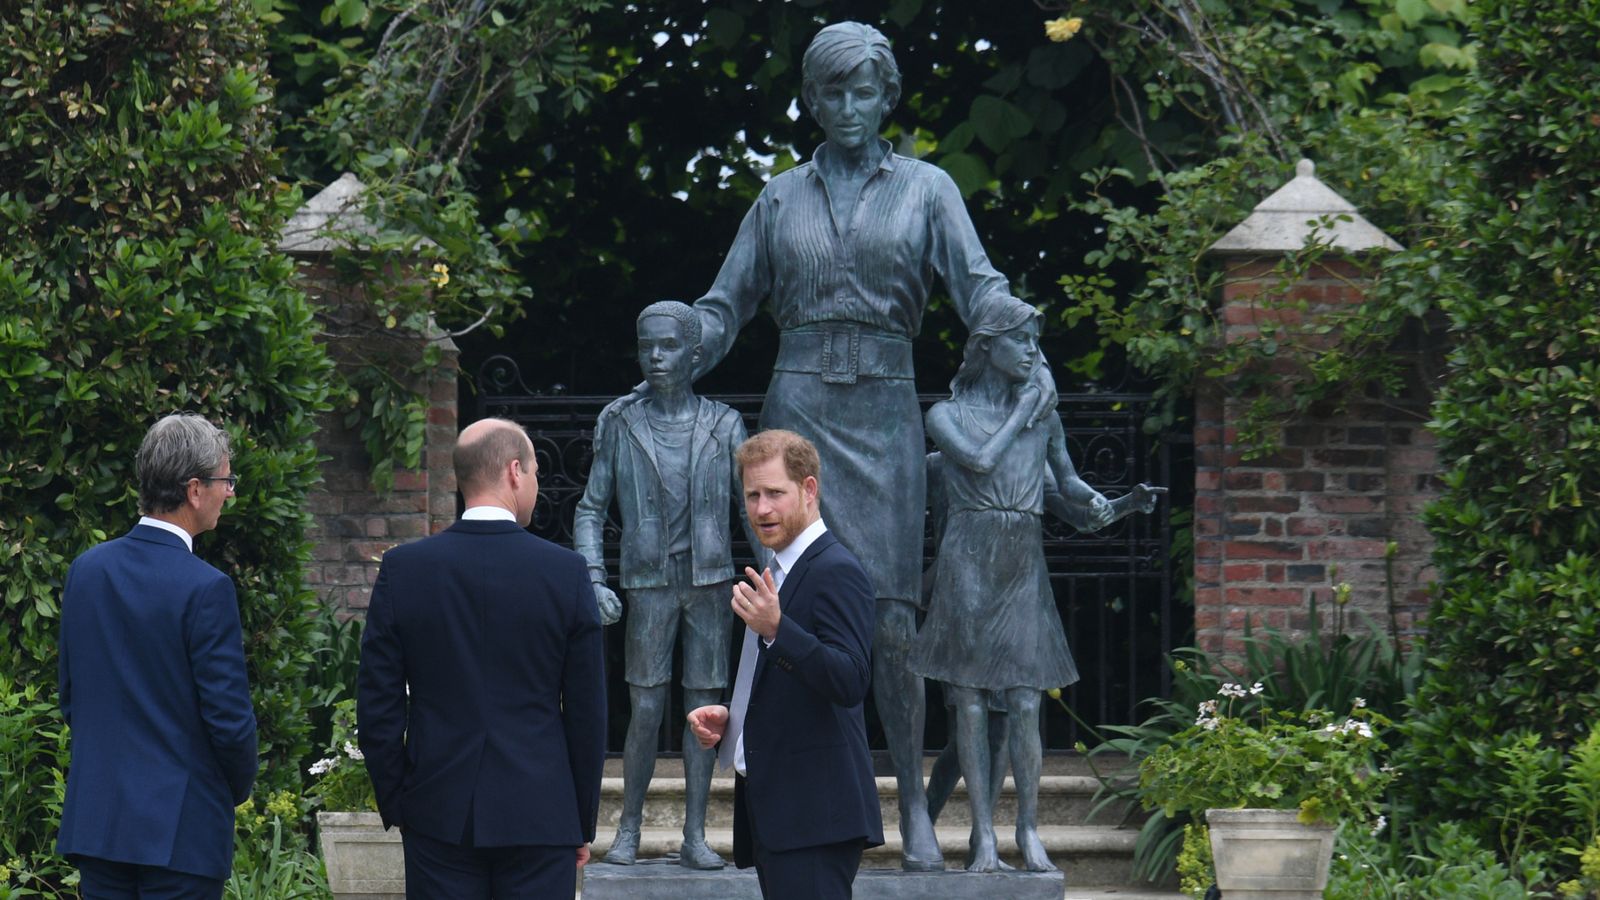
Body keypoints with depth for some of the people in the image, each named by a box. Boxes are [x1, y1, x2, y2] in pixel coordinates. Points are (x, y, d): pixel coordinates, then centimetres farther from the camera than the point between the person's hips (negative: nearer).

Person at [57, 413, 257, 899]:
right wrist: (239, 786, 6)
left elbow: (70, 698, 12)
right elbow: (229, 717, -13)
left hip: (95, 819, 6)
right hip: (181, 829, -6)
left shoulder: (86, 570, 4)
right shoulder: (206, 589, -15)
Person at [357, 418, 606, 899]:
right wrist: (584, 824, 10)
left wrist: (395, 805, 12)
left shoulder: (403, 569, -2)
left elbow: (377, 705, 1)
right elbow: (587, 711, 0)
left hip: (438, 816, 1)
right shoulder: (566, 572, -5)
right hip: (541, 818, -1)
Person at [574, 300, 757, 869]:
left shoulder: (725, 426, 4)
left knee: (703, 706, 0)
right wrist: (594, 581, -7)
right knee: (646, 710, -5)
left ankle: (695, 836, 4)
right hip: (649, 585, -1)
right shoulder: (620, 428, 4)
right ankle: (628, 829, 7)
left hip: (711, 583, 1)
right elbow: (591, 510, 6)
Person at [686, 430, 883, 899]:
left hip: (814, 814, -10)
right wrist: (729, 717, 12)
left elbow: (850, 682, -24)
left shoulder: (836, 572, -13)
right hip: (774, 811, 10)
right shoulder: (778, 573, 19)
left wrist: (775, 629, -34)